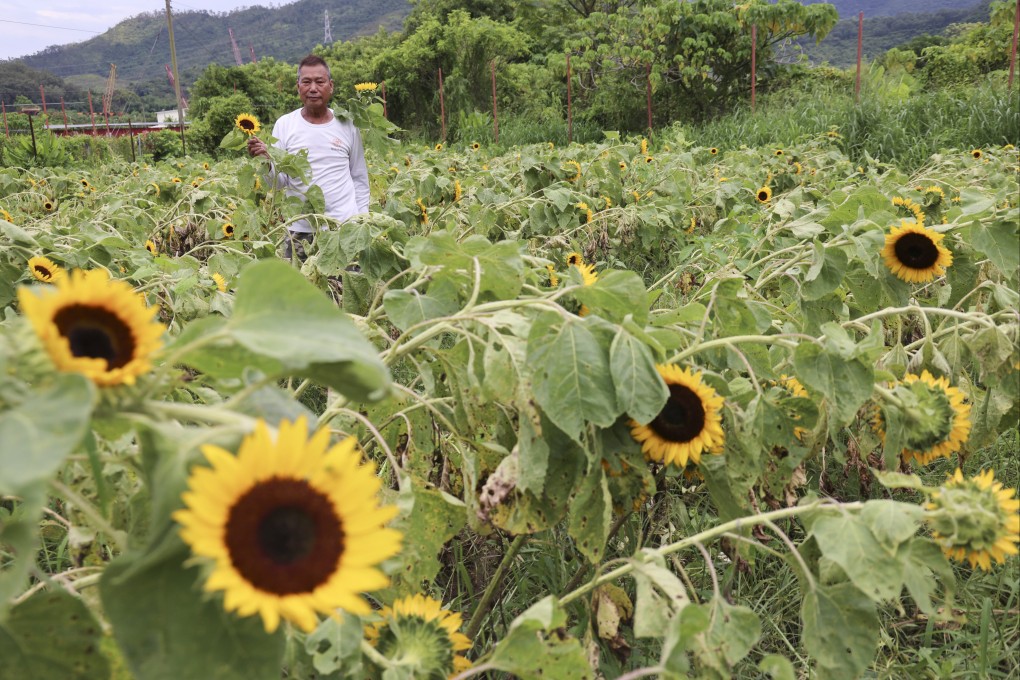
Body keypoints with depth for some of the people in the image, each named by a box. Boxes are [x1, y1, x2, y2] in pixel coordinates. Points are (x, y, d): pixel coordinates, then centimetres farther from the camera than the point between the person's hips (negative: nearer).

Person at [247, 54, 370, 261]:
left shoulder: (347, 125, 5)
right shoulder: (284, 124, 3)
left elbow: (359, 178, 12)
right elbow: (278, 183, 2)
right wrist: (266, 161, -18)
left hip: (344, 228, 0)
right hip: (300, 230, 0)